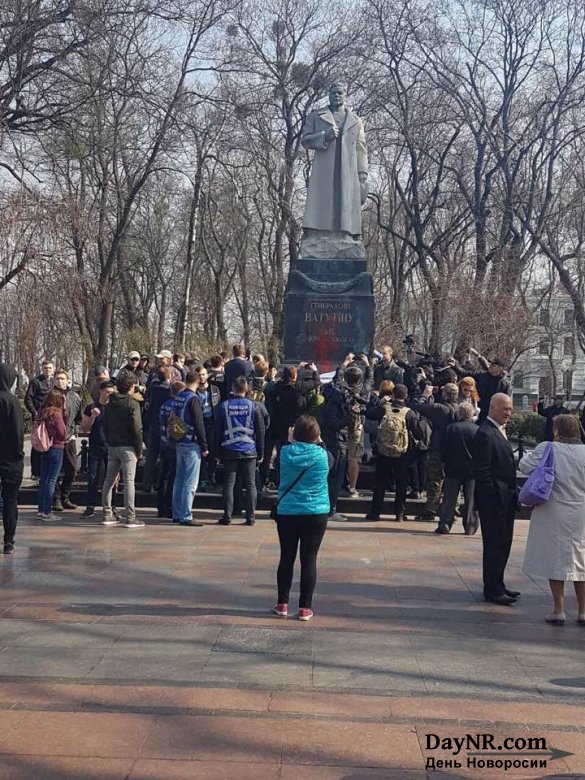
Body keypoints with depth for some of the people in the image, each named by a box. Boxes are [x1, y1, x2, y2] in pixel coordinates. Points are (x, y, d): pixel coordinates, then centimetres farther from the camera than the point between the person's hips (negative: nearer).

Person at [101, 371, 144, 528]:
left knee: (109, 480, 11)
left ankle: (107, 514, 15)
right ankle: (130, 517, -5)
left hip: (112, 446, 7)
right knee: (129, 481, -5)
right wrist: (139, 450, -6)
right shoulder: (132, 404, -10)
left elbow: (105, 427, 13)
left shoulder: (109, 404, 11)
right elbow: (137, 429, -13)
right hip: (128, 447, -6)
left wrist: (110, 442, 16)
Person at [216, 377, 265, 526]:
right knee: (250, 485, 6)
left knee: (228, 484, 5)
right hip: (249, 451, 0)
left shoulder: (224, 406, -1)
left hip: (230, 451, 0)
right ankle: (250, 517, 6)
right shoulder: (253, 406, -2)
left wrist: (219, 452, 11)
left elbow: (218, 430, 3)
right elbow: (260, 431, 1)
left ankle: (227, 517, 4)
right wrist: (260, 453, 8)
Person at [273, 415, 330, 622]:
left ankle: (282, 604, 18)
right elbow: (331, 460, 14)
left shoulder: (286, 452, -6)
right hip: (316, 513, -1)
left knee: (287, 558, 11)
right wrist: (319, 443, 18)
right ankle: (305, 608, 7)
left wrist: (291, 441, 22)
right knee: (309, 559, 4)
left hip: (287, 513, 1)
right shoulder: (321, 455, -8)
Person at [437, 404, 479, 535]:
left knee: (449, 498, 6)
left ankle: (444, 524, 1)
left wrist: (445, 464, 11)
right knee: (471, 499, 8)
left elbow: (443, 449, -3)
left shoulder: (451, 428, -5)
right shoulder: (477, 430, -6)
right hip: (472, 470, 0)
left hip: (453, 469, 0)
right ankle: (470, 526, 10)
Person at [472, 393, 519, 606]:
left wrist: (512, 492, 15)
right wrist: (494, 494, -20)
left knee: (503, 543, 15)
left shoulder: (499, 431, 15)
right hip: (493, 500, -10)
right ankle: (492, 590, 6)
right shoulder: (485, 433, -16)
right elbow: (482, 470, -19)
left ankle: (496, 585, 25)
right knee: (495, 544, -2)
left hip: (505, 499, 10)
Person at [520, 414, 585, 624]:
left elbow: (525, 466, -6)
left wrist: (531, 454, 13)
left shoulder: (548, 449, -13)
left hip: (555, 515, -3)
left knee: (556, 560, 6)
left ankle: (559, 611, 8)